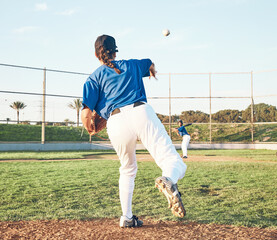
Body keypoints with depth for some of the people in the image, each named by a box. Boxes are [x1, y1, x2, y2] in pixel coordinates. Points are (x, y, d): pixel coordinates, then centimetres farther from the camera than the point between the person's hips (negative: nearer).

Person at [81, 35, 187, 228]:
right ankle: (168, 181, -43)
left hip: (116, 124, 1)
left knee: (128, 170, 26)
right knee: (176, 164, -8)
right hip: (141, 113, -1)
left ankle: (127, 218, 28)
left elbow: (86, 114, 7)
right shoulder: (132, 65, 27)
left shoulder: (94, 77, 20)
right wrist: (152, 71, 75)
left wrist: (90, 130, 29)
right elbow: (150, 64, 51)